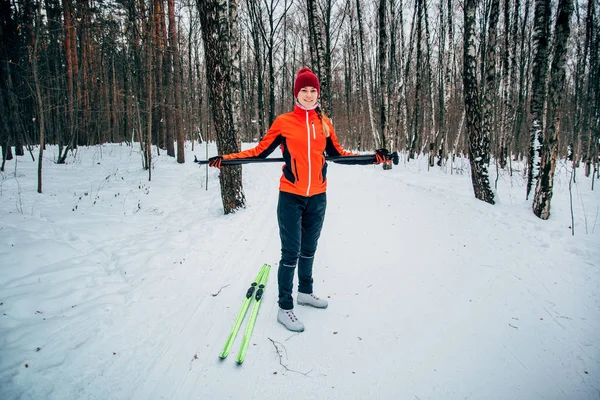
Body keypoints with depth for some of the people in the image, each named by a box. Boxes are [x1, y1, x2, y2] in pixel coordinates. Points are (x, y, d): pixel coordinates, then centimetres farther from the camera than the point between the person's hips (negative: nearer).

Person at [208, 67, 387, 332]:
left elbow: (338, 154, 14)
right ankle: (284, 307, 12)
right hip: (291, 197, -4)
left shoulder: (324, 123, 7)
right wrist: (225, 159, -13)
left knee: (309, 248, 17)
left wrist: (372, 158, 9)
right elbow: (260, 152, -2)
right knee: (291, 252, -2)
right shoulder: (283, 122, -4)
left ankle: (305, 291, 38)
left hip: (317, 197, 4)